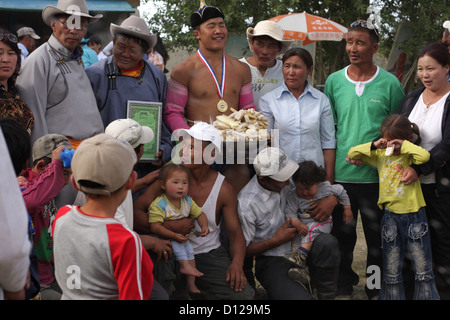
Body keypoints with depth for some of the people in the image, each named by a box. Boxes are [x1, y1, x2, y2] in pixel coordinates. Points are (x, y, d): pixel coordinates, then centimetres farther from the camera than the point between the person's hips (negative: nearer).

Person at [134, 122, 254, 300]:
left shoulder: (223, 189, 1)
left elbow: (235, 234, 3)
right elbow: (134, 212, -10)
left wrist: (237, 263, -16)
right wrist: (171, 226, -23)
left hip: (209, 253, 2)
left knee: (243, 294, -19)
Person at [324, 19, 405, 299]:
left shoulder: (390, 83, -1)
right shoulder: (334, 81, 4)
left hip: (377, 176, -1)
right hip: (340, 174, 1)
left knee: (377, 237, 9)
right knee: (342, 236, 12)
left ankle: (377, 289, 27)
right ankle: (344, 286, 29)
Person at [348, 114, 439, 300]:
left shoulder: (410, 156, -4)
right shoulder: (380, 155, 6)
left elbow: (425, 156, -27)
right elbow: (352, 154, 2)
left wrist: (404, 145, -17)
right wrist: (374, 145, -9)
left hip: (414, 214, -3)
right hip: (391, 215, 3)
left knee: (423, 269, 6)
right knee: (391, 271, 11)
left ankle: (427, 296, 16)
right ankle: (392, 296, 21)